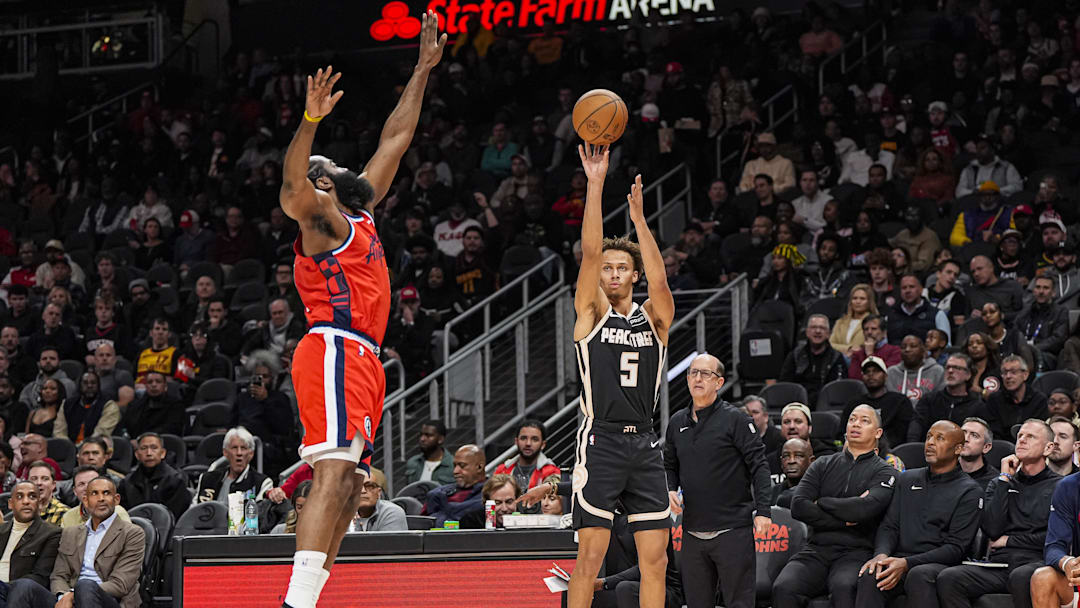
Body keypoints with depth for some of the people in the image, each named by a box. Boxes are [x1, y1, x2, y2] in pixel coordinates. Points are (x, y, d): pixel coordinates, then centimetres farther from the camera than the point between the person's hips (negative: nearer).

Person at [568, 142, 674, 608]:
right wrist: (595, 184, -14)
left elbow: (659, 281, -10)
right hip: (601, 442, -3)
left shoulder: (654, 317, 11)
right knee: (590, 555, -8)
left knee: (655, 559, 2)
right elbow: (590, 252, -7)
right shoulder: (592, 312, 5)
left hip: (644, 445, 3)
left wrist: (638, 218, -16)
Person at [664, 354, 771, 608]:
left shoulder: (734, 420, -4)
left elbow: (759, 466, -6)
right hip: (692, 531, 5)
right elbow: (670, 466, 24)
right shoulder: (677, 423, 12)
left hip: (733, 530, -5)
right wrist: (670, 491, 3)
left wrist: (763, 511, -14)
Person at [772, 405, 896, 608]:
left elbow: (866, 507, -12)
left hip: (856, 552, -3)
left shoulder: (884, 472, 8)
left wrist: (821, 503, 1)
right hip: (816, 551, 3)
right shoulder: (824, 465, 18)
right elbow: (798, 506, 4)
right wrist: (843, 520, -5)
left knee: (843, 588, -38)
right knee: (783, 588, -28)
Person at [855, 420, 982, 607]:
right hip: (900, 560, 4)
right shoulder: (907, 479, 22)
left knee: (918, 575, -39)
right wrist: (881, 555, -9)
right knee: (870, 575, -31)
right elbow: (889, 526, 16)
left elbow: (956, 548, -4)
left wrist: (907, 563, -17)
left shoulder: (969, 491, 5)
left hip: (940, 564, -3)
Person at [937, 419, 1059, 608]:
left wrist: (1010, 541, 4)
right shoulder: (998, 484, 23)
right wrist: (1005, 479, 7)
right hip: (999, 563, 4)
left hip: (1036, 561, -4)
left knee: (1022, 577, -42)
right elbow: (992, 530, 6)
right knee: (947, 578, -25)